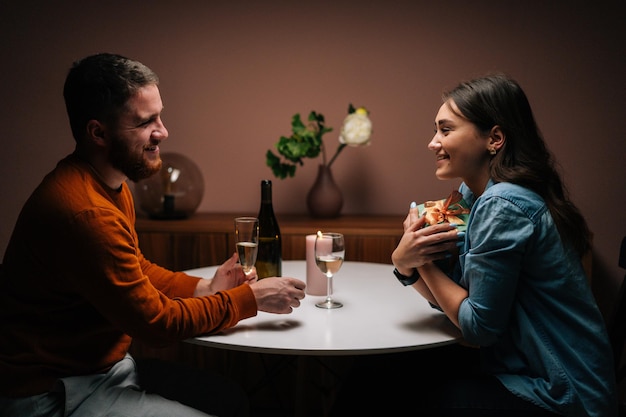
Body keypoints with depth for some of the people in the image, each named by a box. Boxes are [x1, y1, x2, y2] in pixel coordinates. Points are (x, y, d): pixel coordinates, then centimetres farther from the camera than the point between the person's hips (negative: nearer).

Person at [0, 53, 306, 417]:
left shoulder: (111, 183, 3)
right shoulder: (84, 212, -29)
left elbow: (138, 270, 14)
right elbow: (157, 321, -22)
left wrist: (205, 288, -1)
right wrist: (250, 298, -12)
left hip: (106, 365, 9)